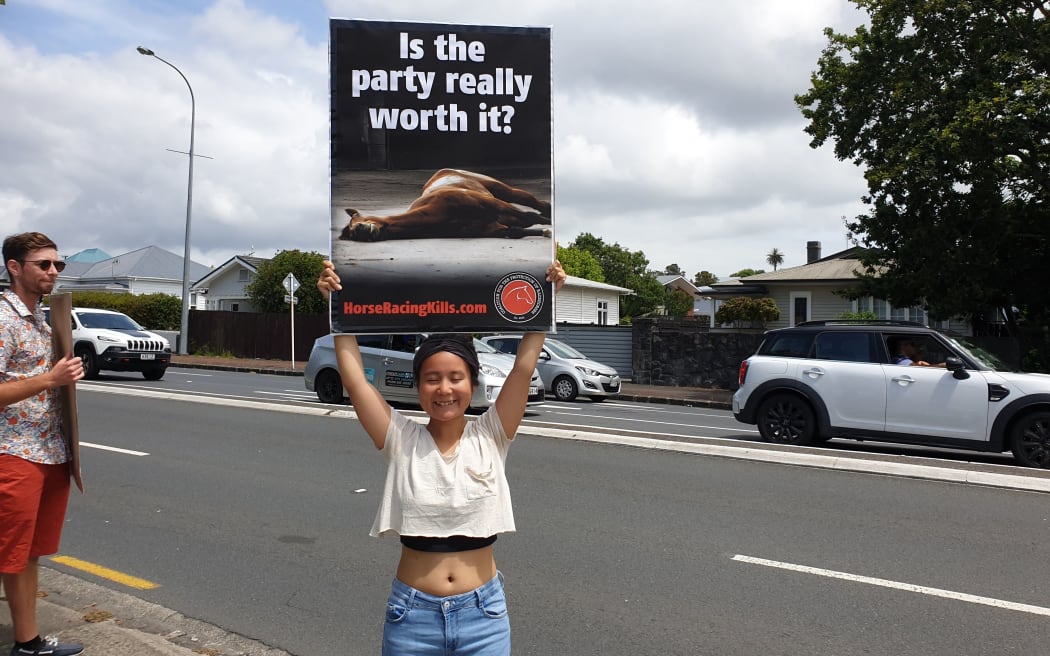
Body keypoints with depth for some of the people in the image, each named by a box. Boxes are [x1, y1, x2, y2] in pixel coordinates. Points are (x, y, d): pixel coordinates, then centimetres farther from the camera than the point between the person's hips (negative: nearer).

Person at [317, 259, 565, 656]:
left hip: (483, 613, 0)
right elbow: (354, 378, -12)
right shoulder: (401, 441, -5)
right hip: (411, 613, 0)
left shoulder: (490, 437, -5)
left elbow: (523, 367, -13)